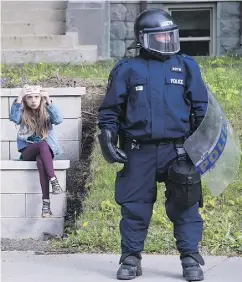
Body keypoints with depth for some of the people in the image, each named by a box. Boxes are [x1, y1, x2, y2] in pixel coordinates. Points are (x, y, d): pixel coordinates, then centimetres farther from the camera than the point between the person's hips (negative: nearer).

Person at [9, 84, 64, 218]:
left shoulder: (46, 112, 2)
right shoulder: (23, 113, 2)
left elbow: (58, 120, -20)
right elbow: (14, 118, -22)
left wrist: (49, 101, -30)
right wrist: (19, 97, -31)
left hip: (47, 150, 0)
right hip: (28, 151, 0)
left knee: (41, 161, -36)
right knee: (42, 145, -34)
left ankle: (46, 202, -44)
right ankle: (54, 180, -42)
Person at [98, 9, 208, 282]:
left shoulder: (186, 67, 8)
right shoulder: (126, 70, 6)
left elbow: (201, 109, 10)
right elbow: (110, 110, 9)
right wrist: (107, 138, -2)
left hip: (177, 151, 0)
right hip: (138, 153, 0)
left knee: (185, 207, 0)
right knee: (135, 208, 5)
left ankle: (191, 259, 8)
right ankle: (131, 259, 16)